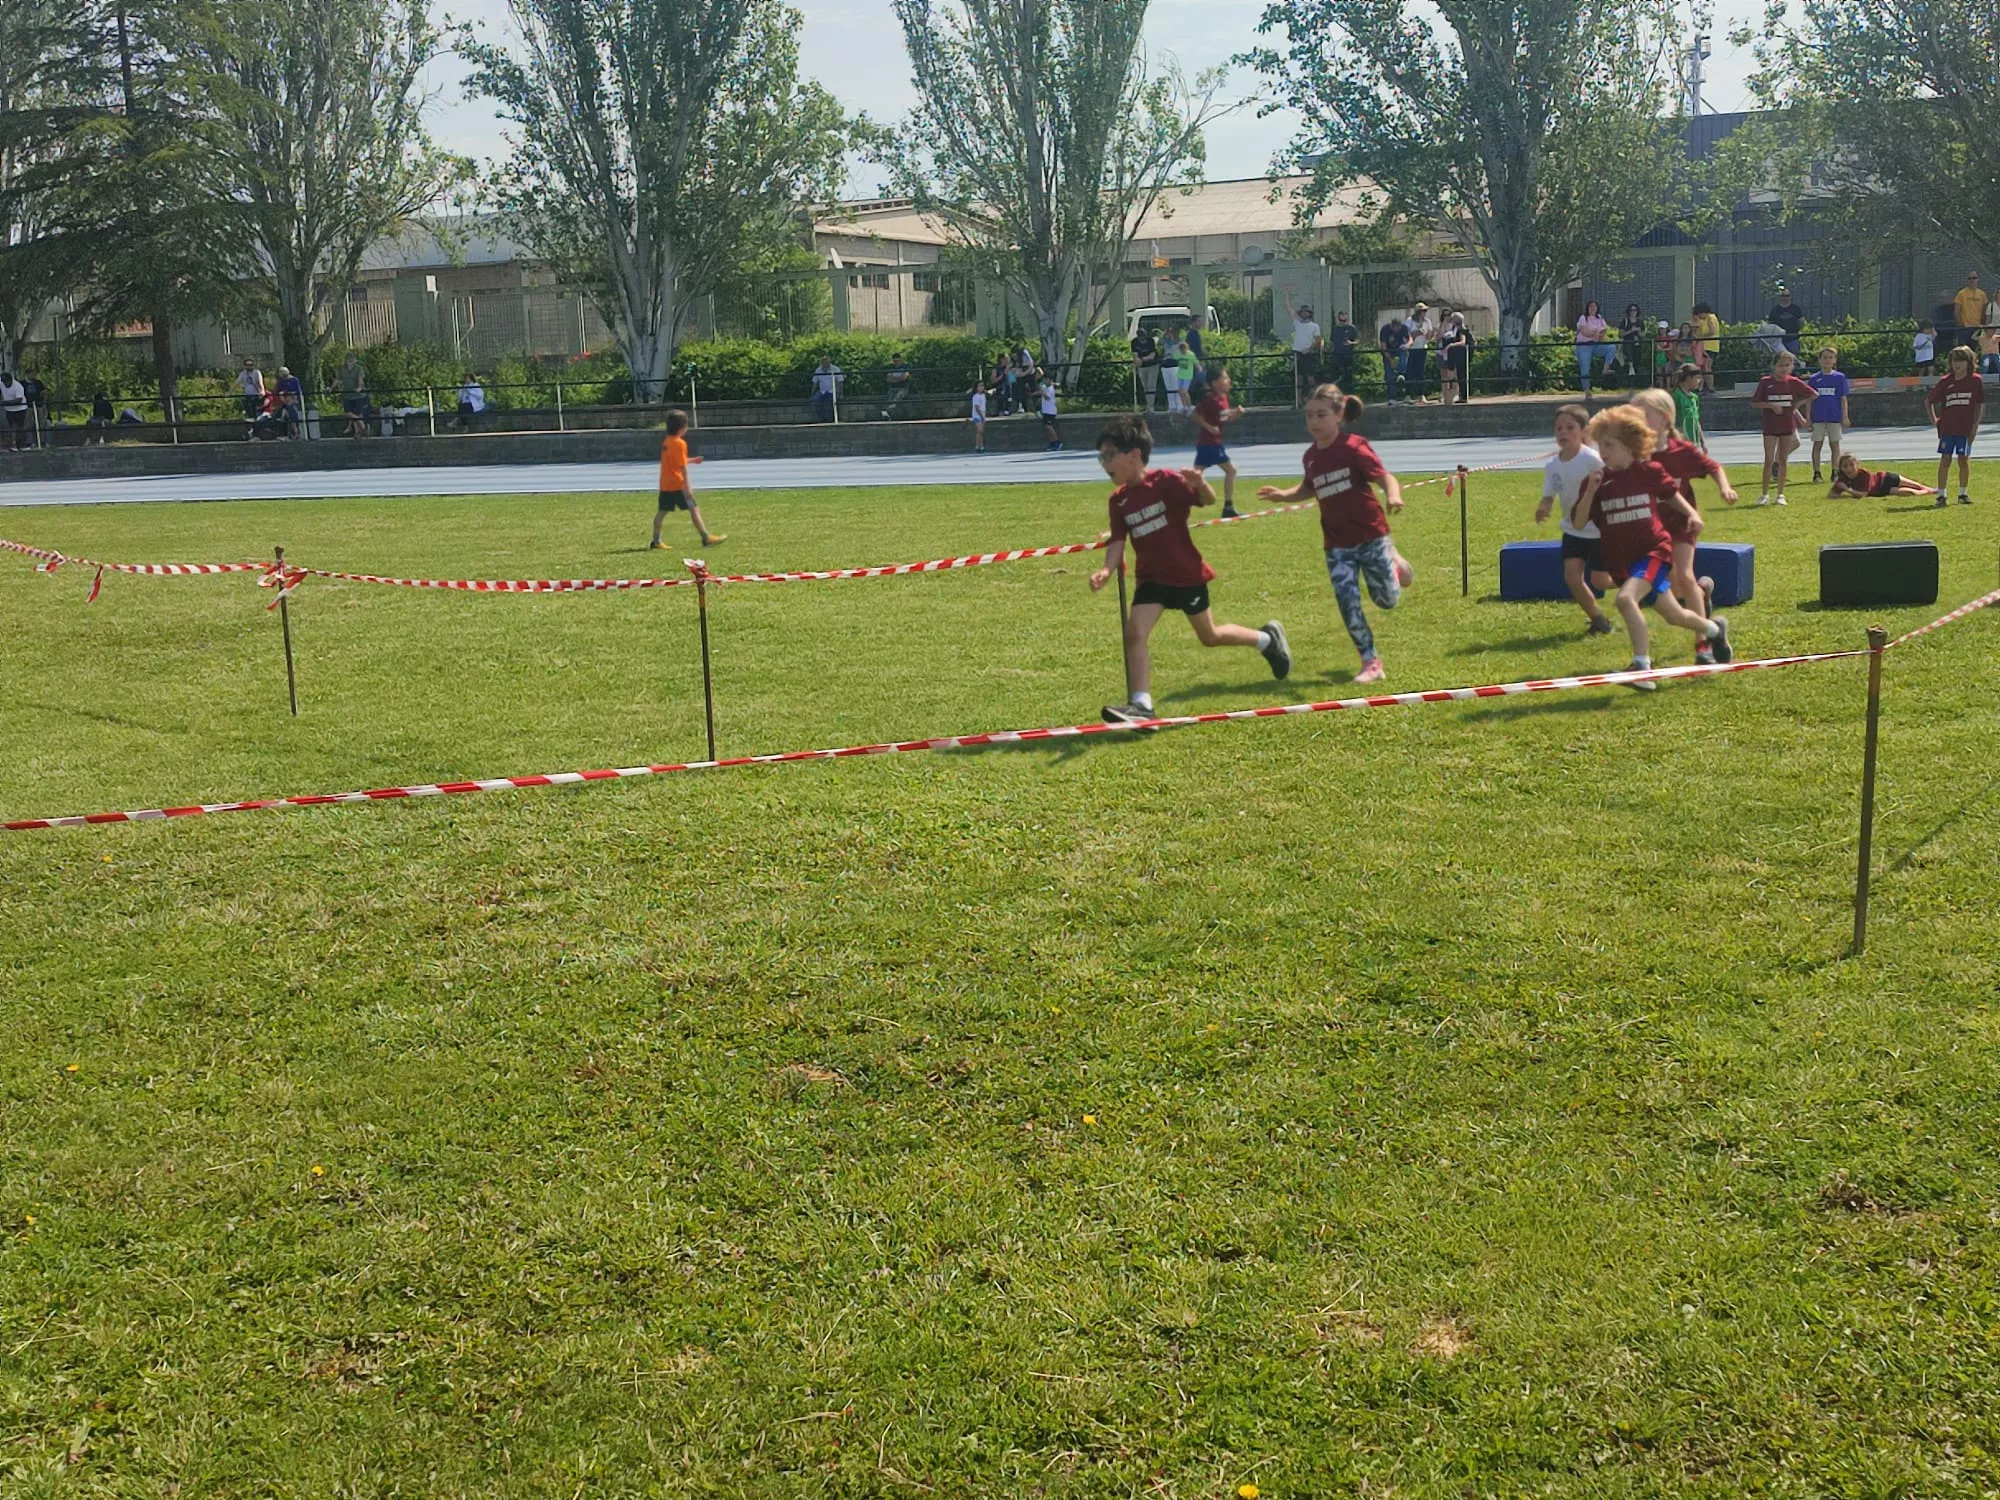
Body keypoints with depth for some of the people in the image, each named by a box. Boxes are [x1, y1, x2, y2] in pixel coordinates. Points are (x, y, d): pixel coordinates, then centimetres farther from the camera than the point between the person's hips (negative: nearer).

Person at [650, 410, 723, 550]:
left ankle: (656, 541, 12)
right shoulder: (680, 443, -14)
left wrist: (691, 460, 24)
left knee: (662, 511, 10)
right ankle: (706, 538, -5)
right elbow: (682, 466, -18)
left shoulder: (666, 442, 12)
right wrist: (687, 485, -18)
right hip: (678, 485, -8)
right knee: (694, 509, -4)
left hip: (665, 485, 8)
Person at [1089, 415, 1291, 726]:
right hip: (1152, 578, 5)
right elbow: (1118, 541, -1)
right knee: (1134, 632, -14)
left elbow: (1208, 501, -22)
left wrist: (1200, 484, -46)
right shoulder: (1119, 500, -1)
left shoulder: (1165, 481, -17)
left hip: (1187, 574, -5)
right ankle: (1141, 704, -13)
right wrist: (1107, 570, -21)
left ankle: (1268, 638, 37)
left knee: (1209, 636, 12)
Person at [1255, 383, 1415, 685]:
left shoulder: (1354, 447, -13)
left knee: (1387, 600, 5)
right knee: (1347, 602, -7)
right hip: (1337, 544, 4)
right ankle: (1371, 662, 3)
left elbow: (1384, 477, -17)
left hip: (1371, 535, -4)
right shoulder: (1311, 456, 4)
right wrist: (1284, 495, 2)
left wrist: (1393, 496, -39)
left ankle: (1394, 562, 39)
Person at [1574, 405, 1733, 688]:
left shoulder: (1649, 471, -5)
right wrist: (1590, 492, -22)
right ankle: (1714, 629, 45)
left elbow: (1671, 492, 15)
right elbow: (1579, 521, -8)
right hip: (1621, 559, 4)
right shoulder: (1598, 480, -2)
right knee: (1673, 615, 14)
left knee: (1626, 598, -31)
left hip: (1654, 550, -4)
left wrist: (1691, 513, 2)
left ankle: (1642, 664, -26)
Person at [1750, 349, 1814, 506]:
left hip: (1787, 426, 2)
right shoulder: (1765, 382, -4)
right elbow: (1754, 403, -2)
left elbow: (1812, 394, 9)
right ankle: (1765, 495, 0)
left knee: (1783, 460, 6)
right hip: (1770, 427, -2)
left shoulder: (1793, 382, 0)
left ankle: (1780, 494, 12)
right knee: (1769, 460, -5)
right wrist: (1771, 405, -15)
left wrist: (1798, 404, 0)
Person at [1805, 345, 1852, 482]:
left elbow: (1843, 399, 2)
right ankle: (1816, 474, 6)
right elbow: (1810, 399, 6)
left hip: (1835, 417, 0)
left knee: (1835, 445, 4)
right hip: (1818, 417, 0)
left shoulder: (1840, 377, 2)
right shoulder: (1814, 379, 3)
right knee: (1817, 444, 2)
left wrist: (1845, 417, -3)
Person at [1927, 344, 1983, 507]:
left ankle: (1963, 493, 17)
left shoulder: (1976, 380, -1)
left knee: (1964, 460, 5)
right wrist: (1933, 419, 5)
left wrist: (1975, 426, -5)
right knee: (1945, 460, -2)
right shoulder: (1945, 382, 3)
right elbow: (1928, 400, 13)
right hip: (1947, 428, 1)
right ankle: (1941, 495, -1)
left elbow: (1980, 405, 1)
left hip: (1966, 428, -1)